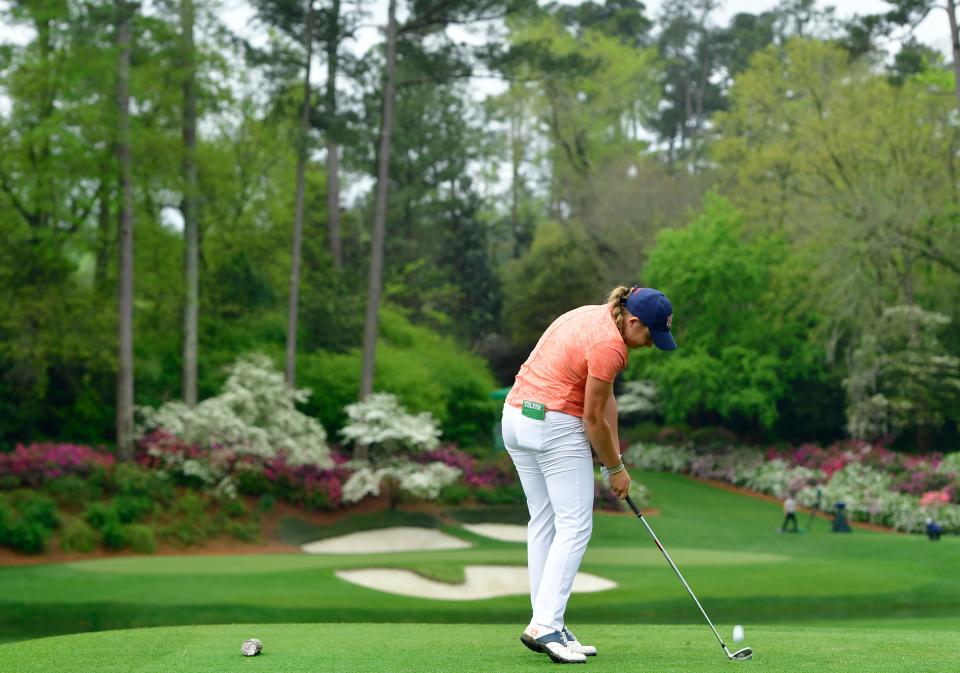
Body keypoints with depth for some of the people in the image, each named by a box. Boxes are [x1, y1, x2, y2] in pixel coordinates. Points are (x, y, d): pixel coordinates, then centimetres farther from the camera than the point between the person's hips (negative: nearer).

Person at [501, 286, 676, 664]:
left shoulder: (597, 317, 11)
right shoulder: (609, 346, -18)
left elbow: (606, 398, 10)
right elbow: (593, 419, -13)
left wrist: (615, 456, 7)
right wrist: (615, 469, 1)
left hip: (516, 417, 10)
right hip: (556, 426, -10)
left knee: (543, 522, 12)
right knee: (574, 527, -5)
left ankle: (546, 623, 14)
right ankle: (545, 625, -11)